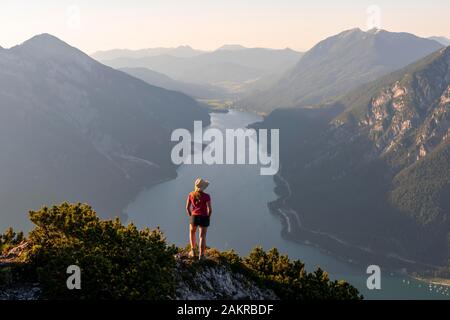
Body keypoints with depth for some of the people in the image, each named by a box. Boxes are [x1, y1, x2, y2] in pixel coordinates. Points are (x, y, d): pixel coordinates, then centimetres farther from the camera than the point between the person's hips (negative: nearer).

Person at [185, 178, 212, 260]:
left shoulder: (191, 195, -5)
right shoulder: (206, 196, -15)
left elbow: (187, 207, 0)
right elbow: (210, 209, -16)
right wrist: (208, 218, 3)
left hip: (194, 217, 2)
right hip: (204, 217, -2)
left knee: (192, 232, 28)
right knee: (202, 236, 10)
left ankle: (193, 251, 27)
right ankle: (201, 255, 13)